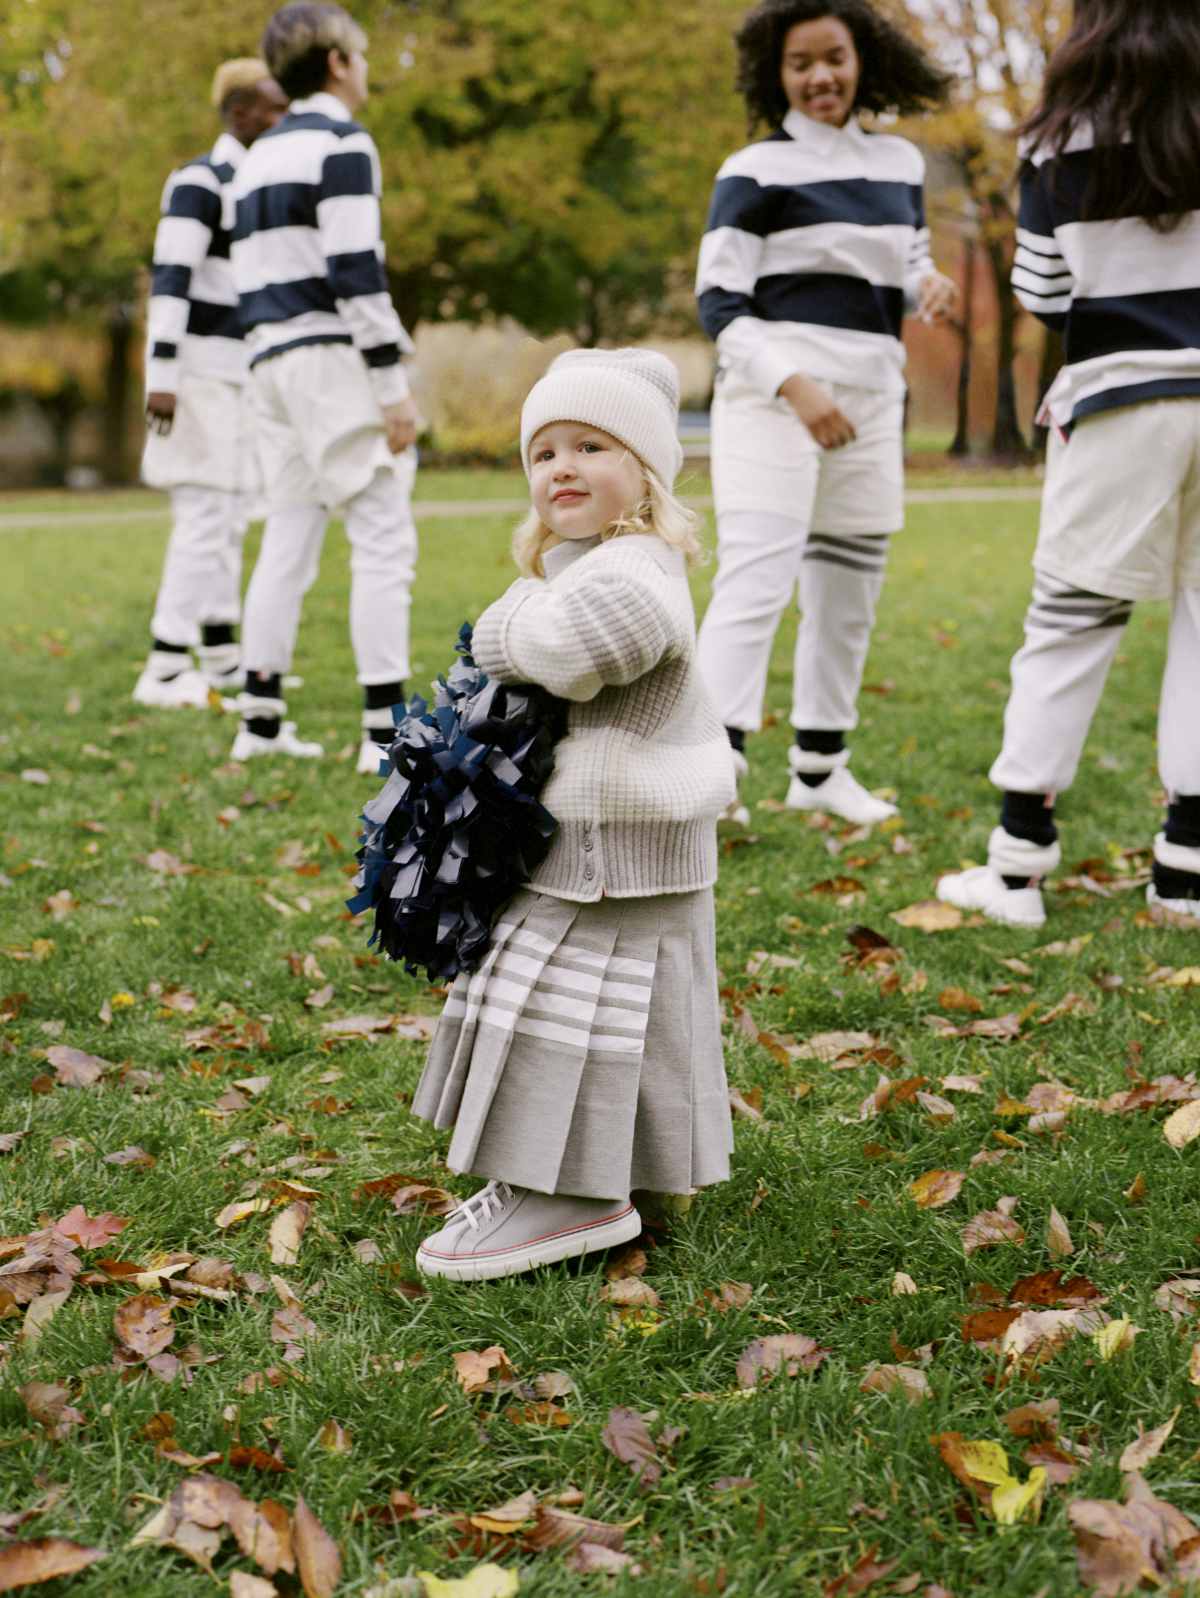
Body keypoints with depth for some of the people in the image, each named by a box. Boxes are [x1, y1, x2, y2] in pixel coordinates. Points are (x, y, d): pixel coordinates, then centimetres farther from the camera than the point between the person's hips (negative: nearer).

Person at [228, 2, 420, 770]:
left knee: (290, 535, 11)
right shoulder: (341, 144, -6)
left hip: (272, 360, 9)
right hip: (331, 356, -9)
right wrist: (394, 384, -16)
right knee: (385, 538, -8)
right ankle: (385, 731, -12)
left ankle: (261, 720, 13)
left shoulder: (260, 157, 20)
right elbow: (356, 272, -15)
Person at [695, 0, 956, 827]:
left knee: (849, 594, 11)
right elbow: (719, 303, -9)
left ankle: (820, 766, 24)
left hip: (870, 402, 6)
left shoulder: (899, 161, 13)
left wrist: (931, 285, -2)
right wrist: (794, 386, -22)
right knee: (756, 580, -18)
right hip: (772, 395, -6)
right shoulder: (756, 171, -4)